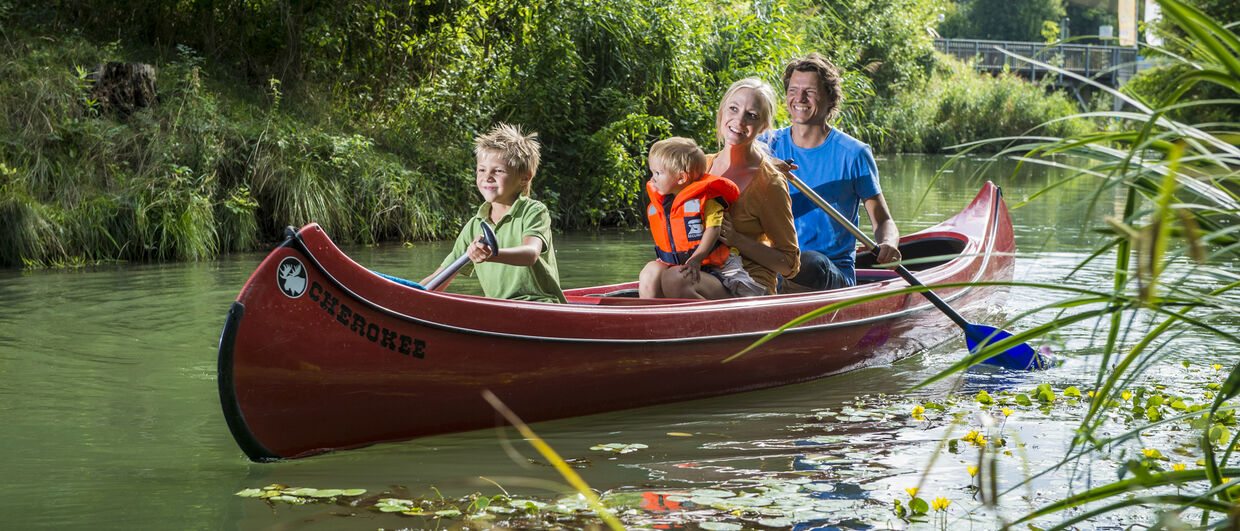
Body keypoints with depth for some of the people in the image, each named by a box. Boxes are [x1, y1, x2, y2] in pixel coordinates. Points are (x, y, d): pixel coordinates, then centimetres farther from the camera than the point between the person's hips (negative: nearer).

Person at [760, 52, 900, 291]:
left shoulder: (853, 154, 1)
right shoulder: (768, 145, 8)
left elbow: (883, 221, 4)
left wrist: (888, 244, -20)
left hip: (835, 272, -1)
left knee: (809, 262, -37)